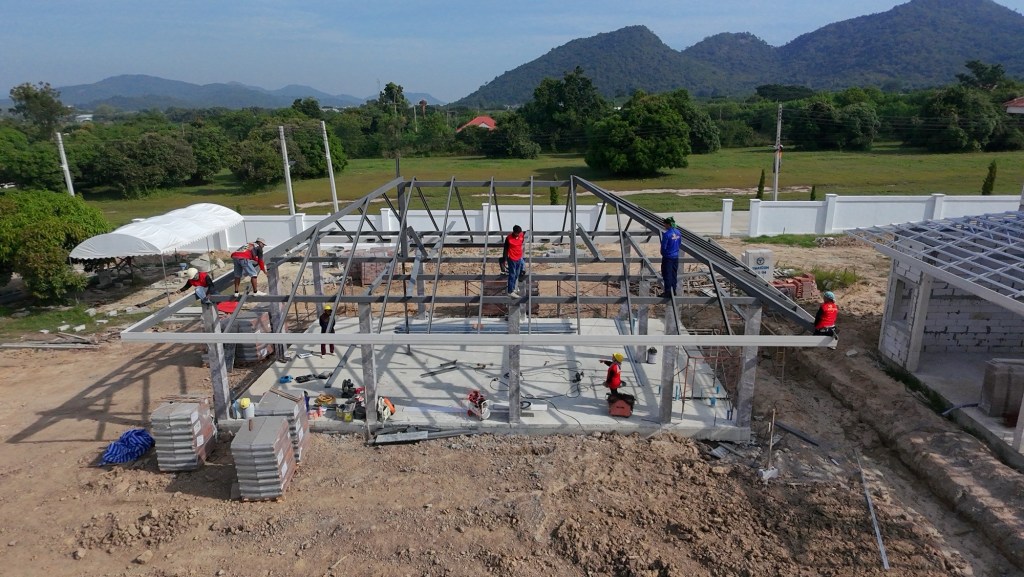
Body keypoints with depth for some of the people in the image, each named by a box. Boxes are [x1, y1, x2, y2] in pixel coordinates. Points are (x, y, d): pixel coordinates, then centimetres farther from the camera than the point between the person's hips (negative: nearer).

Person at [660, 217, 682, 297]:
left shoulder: (666, 234, -20)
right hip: (676, 256, 7)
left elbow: (663, 246, -17)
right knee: (674, 274, 15)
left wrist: (662, 253, 2)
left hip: (668, 257, -7)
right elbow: (680, 244, 12)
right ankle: (673, 291, 22)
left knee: (667, 275, 1)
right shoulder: (678, 233, 3)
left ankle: (668, 292, 3)